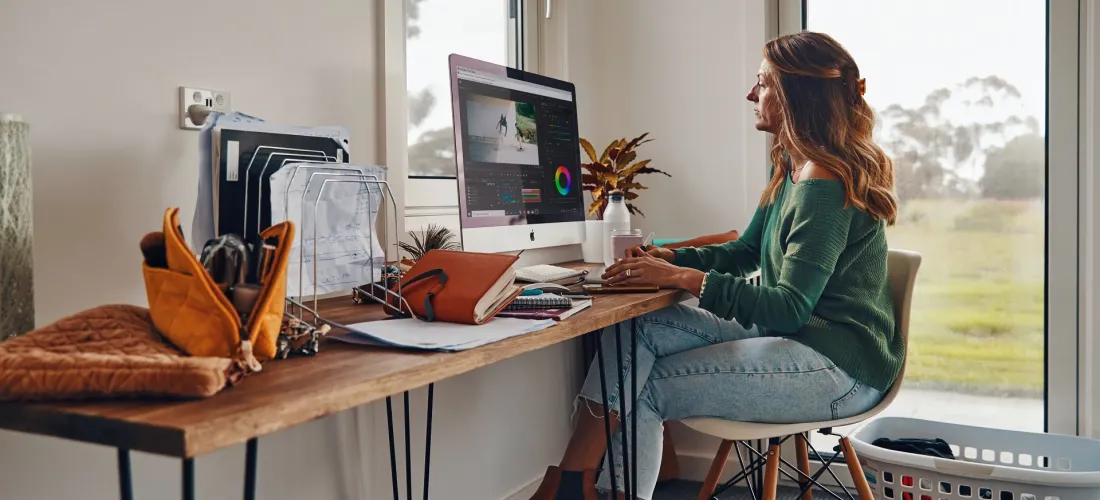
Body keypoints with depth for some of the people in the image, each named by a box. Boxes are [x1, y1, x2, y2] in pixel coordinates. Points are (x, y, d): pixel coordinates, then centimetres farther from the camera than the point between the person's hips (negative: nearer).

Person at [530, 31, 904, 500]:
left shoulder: (826, 185, -20)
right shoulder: (790, 167, 11)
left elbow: (789, 308, -23)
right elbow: (745, 251, 17)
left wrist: (683, 278, -24)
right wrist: (668, 257, 1)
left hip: (840, 369, -9)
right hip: (796, 336, 9)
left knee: (647, 387, -13)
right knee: (635, 328, -8)